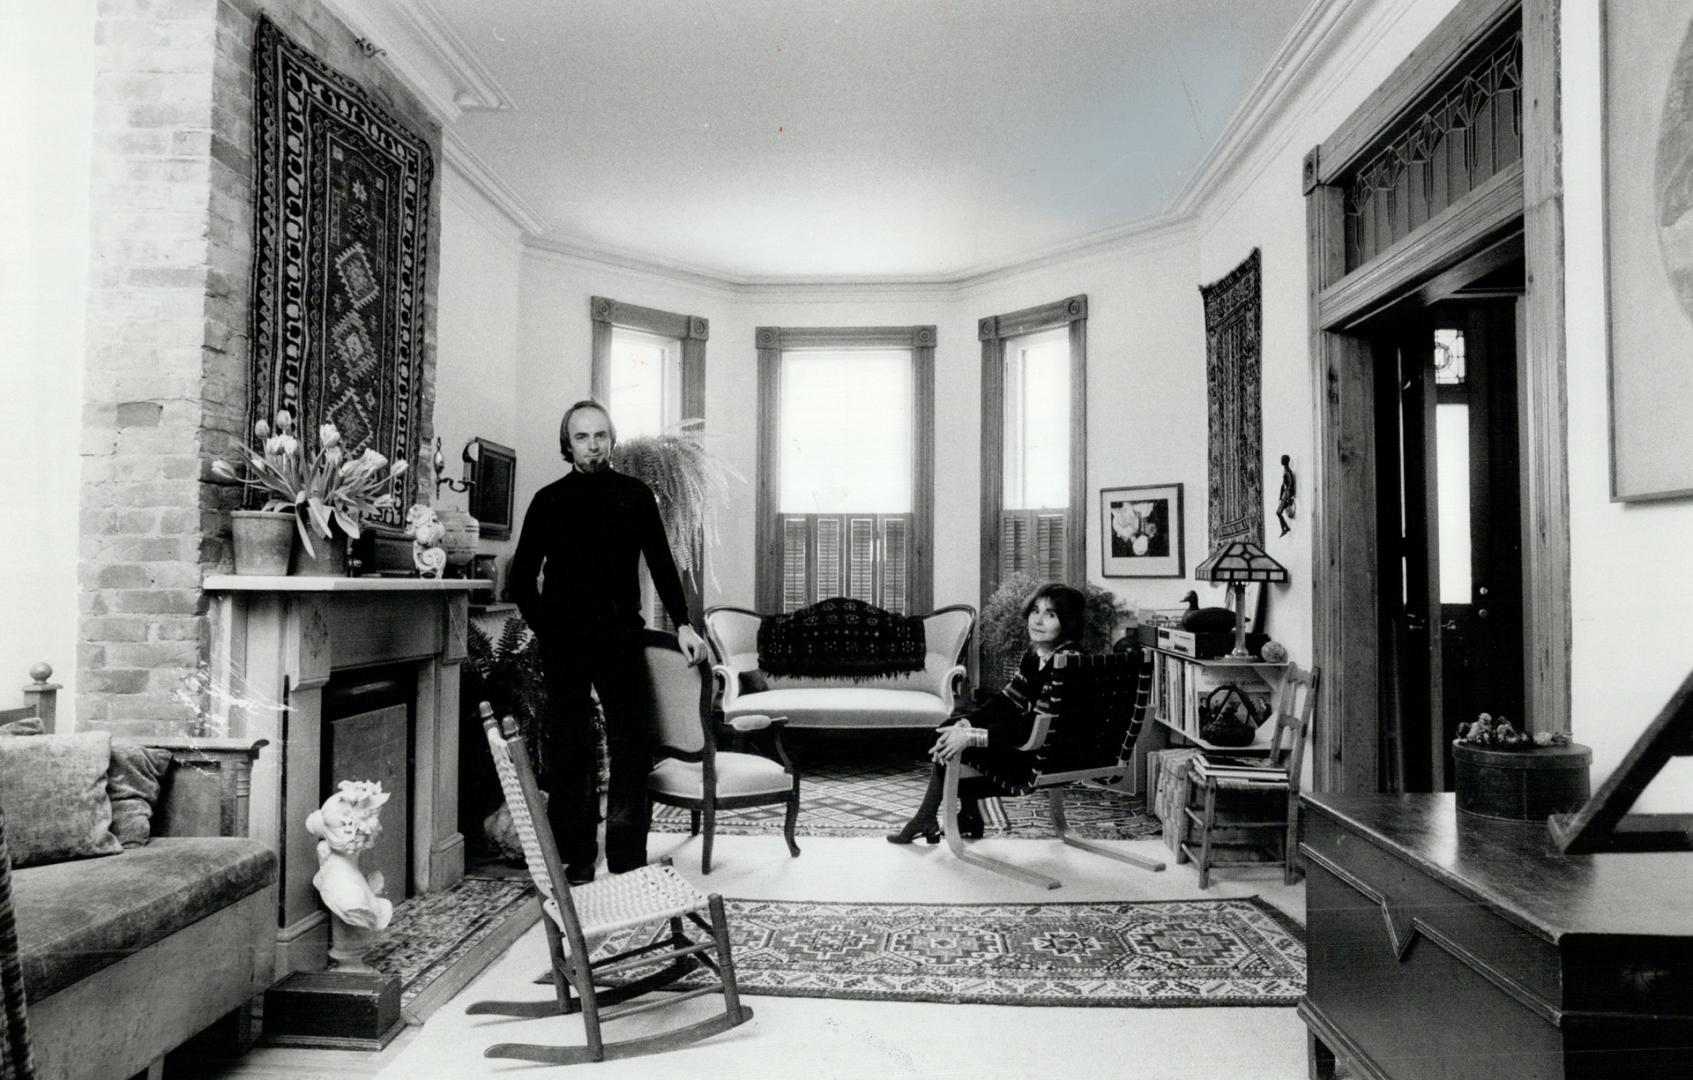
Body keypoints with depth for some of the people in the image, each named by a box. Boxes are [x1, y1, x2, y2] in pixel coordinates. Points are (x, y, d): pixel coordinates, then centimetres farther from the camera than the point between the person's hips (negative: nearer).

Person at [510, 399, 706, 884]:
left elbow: (661, 563, 8)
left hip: (621, 636, 0)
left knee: (632, 748, -1)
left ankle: (628, 861, 7)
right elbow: (522, 577, 8)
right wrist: (546, 629, -1)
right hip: (565, 644, 0)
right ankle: (576, 858, 14)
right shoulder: (549, 501, 5)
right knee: (569, 751, 4)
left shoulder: (635, 495, 7)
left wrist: (682, 623, 0)